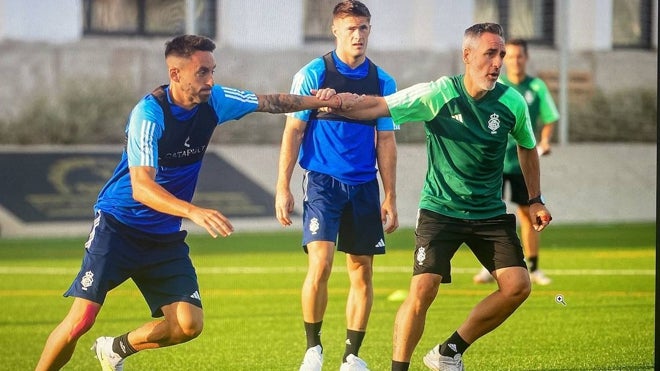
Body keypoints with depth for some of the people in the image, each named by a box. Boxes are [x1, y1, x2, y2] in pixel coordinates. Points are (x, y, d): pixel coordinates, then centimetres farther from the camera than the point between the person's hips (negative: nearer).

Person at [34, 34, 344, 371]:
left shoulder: (214, 101, -5)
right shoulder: (149, 113, -24)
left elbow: (270, 102, 12)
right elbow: (141, 186, -34)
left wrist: (317, 101, 4)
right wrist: (194, 212, -47)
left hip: (165, 238, 6)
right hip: (118, 226, -6)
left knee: (188, 325, -8)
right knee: (82, 319, -17)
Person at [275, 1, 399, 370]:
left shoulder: (382, 81, 5)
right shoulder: (313, 74, -3)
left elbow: (385, 141, 9)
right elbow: (294, 131, -1)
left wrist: (390, 197, 6)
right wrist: (283, 187, -6)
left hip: (364, 185, 4)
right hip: (322, 182, -3)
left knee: (362, 270, 3)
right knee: (321, 262, -16)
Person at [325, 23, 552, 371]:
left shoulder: (512, 102, -5)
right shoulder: (438, 94, -14)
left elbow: (527, 147, 15)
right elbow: (375, 107, -12)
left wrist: (535, 200, 16)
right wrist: (338, 102, -31)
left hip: (490, 212, 3)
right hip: (440, 209, -3)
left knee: (517, 286, -11)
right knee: (423, 289, -17)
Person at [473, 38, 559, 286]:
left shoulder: (537, 87, 3)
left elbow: (549, 119, 6)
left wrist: (544, 141, -11)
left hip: (524, 160, 1)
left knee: (528, 213, 5)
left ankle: (532, 268, 16)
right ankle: (489, 267, -2)